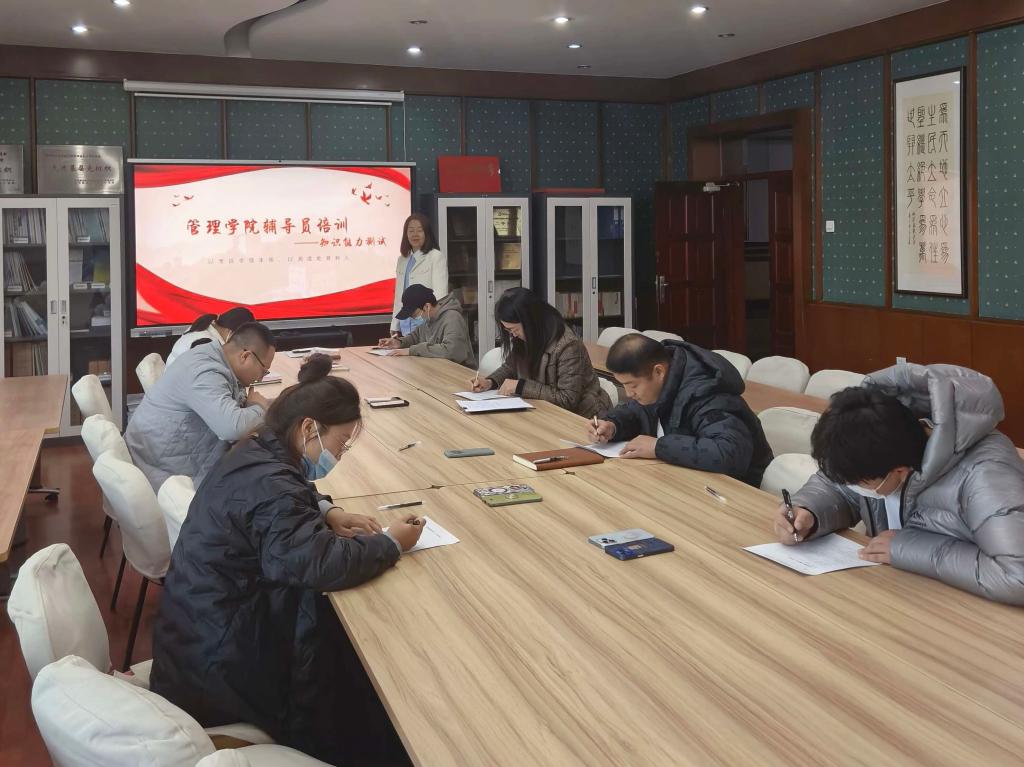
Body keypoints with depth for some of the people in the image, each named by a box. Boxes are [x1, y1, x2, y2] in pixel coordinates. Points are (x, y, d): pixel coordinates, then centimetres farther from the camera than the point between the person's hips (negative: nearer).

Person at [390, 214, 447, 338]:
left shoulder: (436, 257, -2)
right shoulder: (402, 260, 18)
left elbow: (440, 293, -8)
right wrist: (395, 327, 15)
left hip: (427, 326, -5)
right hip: (406, 327, 5)